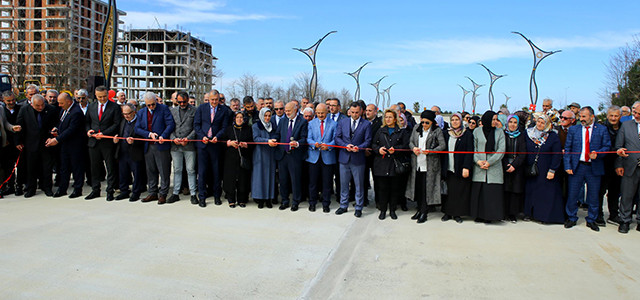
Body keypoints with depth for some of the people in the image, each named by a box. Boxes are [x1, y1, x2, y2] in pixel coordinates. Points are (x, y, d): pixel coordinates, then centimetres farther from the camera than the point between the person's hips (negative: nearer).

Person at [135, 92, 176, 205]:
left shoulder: (163, 109, -1)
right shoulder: (141, 112, 13)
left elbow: (171, 124, -8)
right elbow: (137, 128, 8)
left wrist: (163, 136, -20)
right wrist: (149, 134, -8)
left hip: (161, 145, -5)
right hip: (148, 147, 5)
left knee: (164, 171, -2)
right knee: (150, 171, 11)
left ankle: (163, 194, 7)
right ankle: (153, 193, 22)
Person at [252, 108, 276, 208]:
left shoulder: (273, 126, 14)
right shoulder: (255, 126, 2)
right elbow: (256, 139, -12)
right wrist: (268, 141, -24)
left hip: (270, 155, 3)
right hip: (260, 155, -3)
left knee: (270, 175, 1)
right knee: (260, 175, -4)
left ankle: (268, 199, 6)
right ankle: (260, 199, 1)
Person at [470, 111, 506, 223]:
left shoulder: (500, 132, 7)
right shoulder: (476, 132, 8)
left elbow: (501, 150, -1)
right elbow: (473, 148, 6)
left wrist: (489, 162, -11)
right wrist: (478, 160, -11)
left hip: (494, 167, 0)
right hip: (479, 168, 0)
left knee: (492, 192, -4)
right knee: (478, 191, 0)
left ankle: (489, 216, 6)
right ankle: (479, 215, 10)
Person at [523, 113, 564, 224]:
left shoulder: (553, 136, -3)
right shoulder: (528, 134, 4)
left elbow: (557, 155, -5)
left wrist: (552, 170, -12)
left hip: (545, 171, -2)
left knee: (546, 193, 0)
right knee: (530, 191, 8)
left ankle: (545, 215, 9)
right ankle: (529, 213, 19)